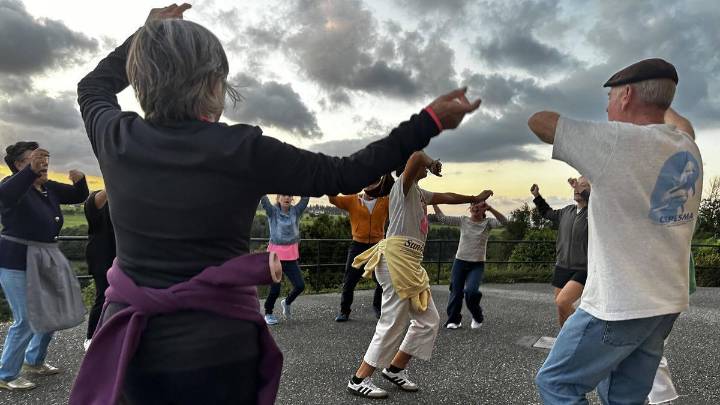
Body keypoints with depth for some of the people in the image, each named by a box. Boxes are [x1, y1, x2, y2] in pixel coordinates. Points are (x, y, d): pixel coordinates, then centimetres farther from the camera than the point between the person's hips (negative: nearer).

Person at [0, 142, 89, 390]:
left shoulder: (50, 188, 7)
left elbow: (78, 196, 13)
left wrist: (79, 180, -11)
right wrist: (32, 170, -55)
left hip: (46, 259, 8)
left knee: (52, 314, 15)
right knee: (26, 320, -5)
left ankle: (34, 362, 34)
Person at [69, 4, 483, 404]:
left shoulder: (118, 139, -4)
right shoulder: (243, 151, -16)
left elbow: (93, 87, 20)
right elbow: (345, 175, -9)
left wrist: (144, 35, 30)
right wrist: (430, 121, -2)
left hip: (132, 341, 5)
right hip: (215, 345, -4)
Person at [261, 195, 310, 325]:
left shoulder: (296, 211, 3)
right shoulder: (272, 211, -3)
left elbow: (306, 198, -7)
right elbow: (263, 198, -16)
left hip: (291, 256, 3)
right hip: (275, 254, -3)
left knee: (300, 286, -4)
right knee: (275, 289, -4)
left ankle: (287, 302, 28)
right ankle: (268, 314, 24)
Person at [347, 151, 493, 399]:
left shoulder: (419, 193, 23)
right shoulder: (403, 185, -4)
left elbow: (447, 197, 37)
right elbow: (416, 156, -24)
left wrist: (476, 199, 47)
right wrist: (432, 163, -4)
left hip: (411, 264, 10)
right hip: (397, 259, -10)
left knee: (429, 320, 11)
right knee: (393, 323, -7)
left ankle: (395, 369, 24)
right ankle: (359, 380, 3)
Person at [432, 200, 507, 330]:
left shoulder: (487, 223, -3)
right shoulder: (463, 220, 2)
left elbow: (504, 222, -20)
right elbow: (442, 218, -1)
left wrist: (490, 208, -30)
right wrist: (434, 203, -10)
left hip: (477, 265, -2)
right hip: (460, 262, 2)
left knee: (471, 291, -20)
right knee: (456, 293, 5)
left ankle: (477, 318, 9)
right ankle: (454, 320, 27)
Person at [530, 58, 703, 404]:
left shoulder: (617, 142, -17)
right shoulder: (688, 148, 5)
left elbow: (538, 121, -8)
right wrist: (659, 99, 45)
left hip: (618, 304, -8)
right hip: (667, 302, 8)